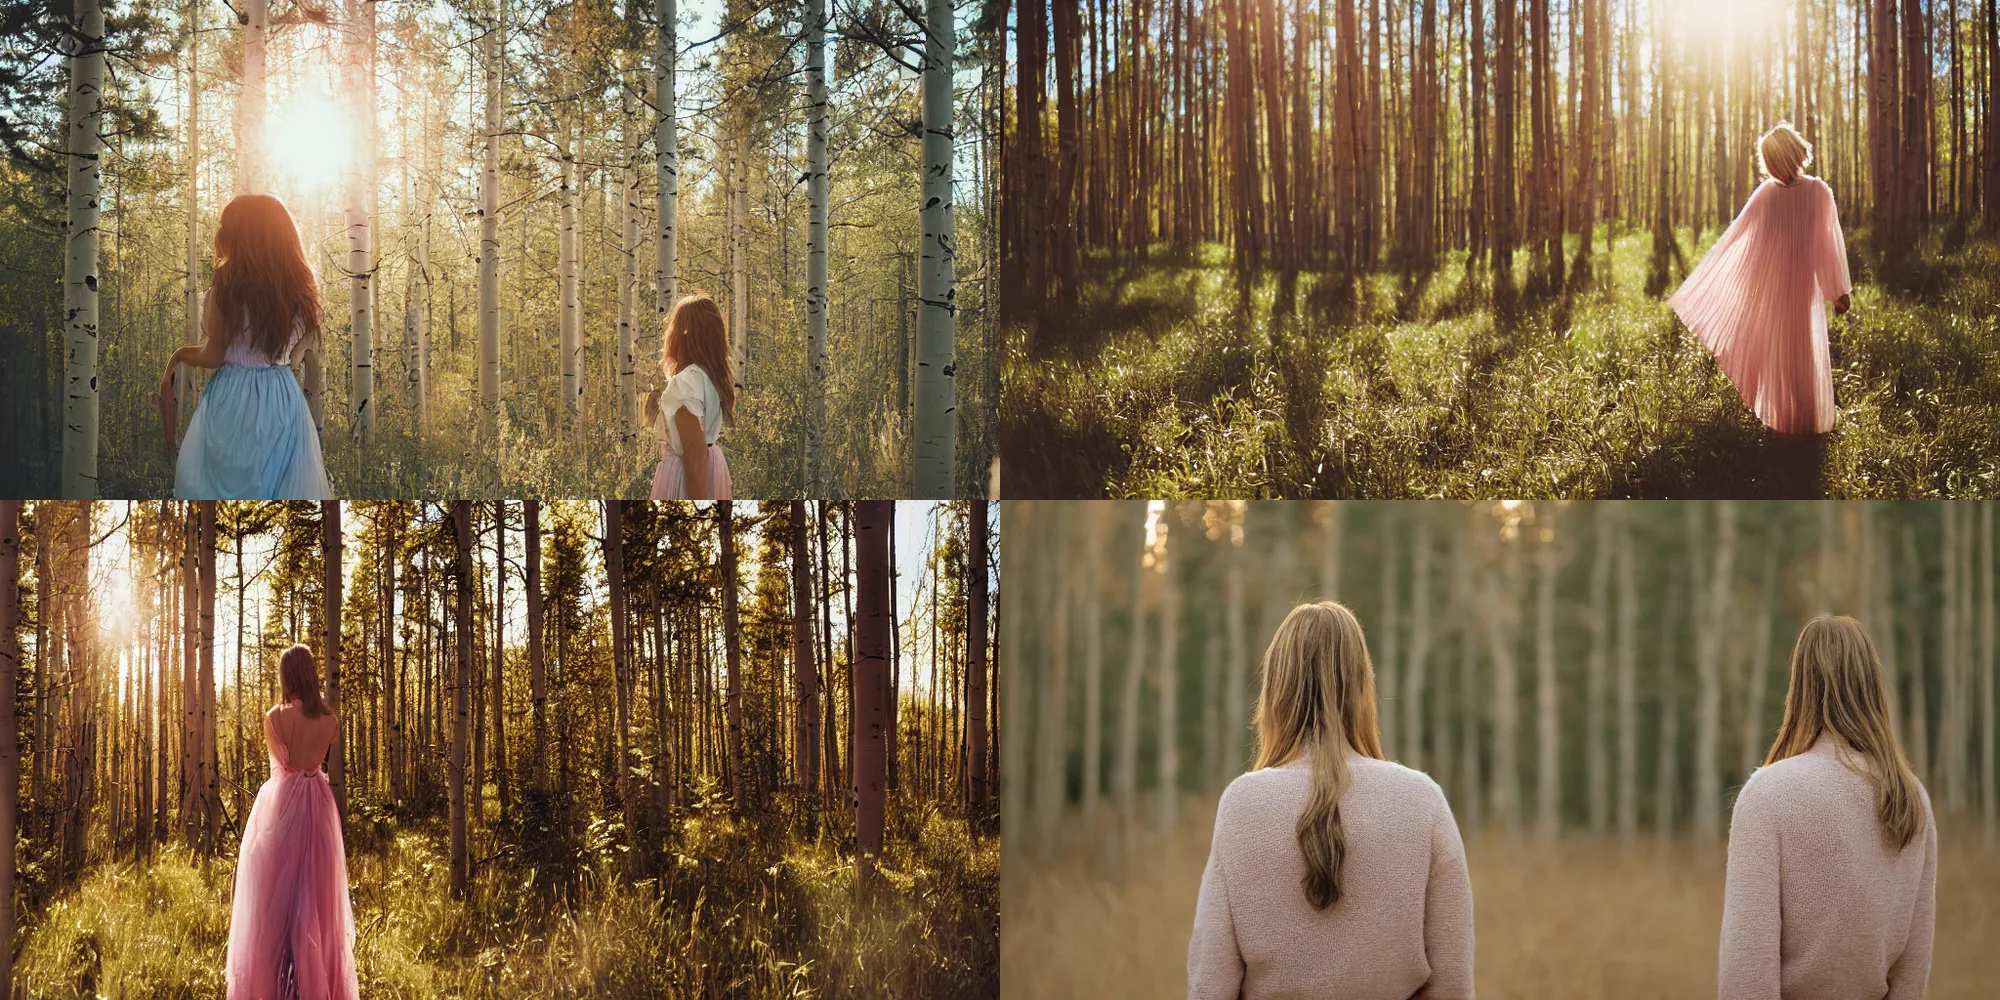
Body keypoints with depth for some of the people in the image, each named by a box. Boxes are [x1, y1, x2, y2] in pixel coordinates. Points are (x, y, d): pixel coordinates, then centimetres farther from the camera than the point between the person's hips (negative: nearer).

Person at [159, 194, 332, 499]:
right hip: (284, 399, 4)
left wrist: (178, 355, 9)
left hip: (233, 401, -4)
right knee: (284, 485, 11)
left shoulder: (228, 285, -15)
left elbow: (213, 357, -9)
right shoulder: (301, 287, -2)